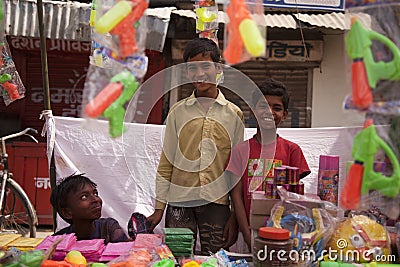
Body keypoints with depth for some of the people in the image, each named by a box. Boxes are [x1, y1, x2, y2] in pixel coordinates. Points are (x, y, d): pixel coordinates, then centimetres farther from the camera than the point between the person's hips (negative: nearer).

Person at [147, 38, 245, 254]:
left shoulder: (234, 114, 5)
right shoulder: (178, 112, 7)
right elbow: (166, 163, 8)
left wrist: (236, 215, 2)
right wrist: (159, 208, 4)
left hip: (217, 203, 0)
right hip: (180, 203, 1)